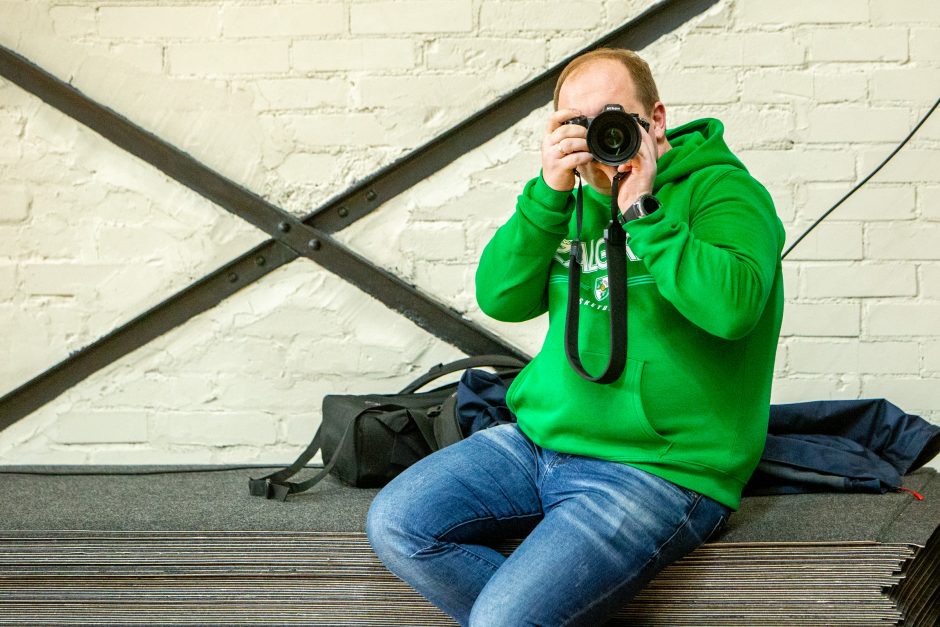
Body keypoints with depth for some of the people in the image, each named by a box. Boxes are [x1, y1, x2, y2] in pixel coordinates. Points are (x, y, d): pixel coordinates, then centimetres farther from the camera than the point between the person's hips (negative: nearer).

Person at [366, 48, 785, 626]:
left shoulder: (722, 189, -6)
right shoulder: (579, 198, 15)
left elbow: (732, 307, -25)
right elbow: (500, 299, 3)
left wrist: (641, 209, -20)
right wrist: (550, 192, -8)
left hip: (658, 468, -8)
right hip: (541, 441, 8)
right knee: (395, 524, -8)